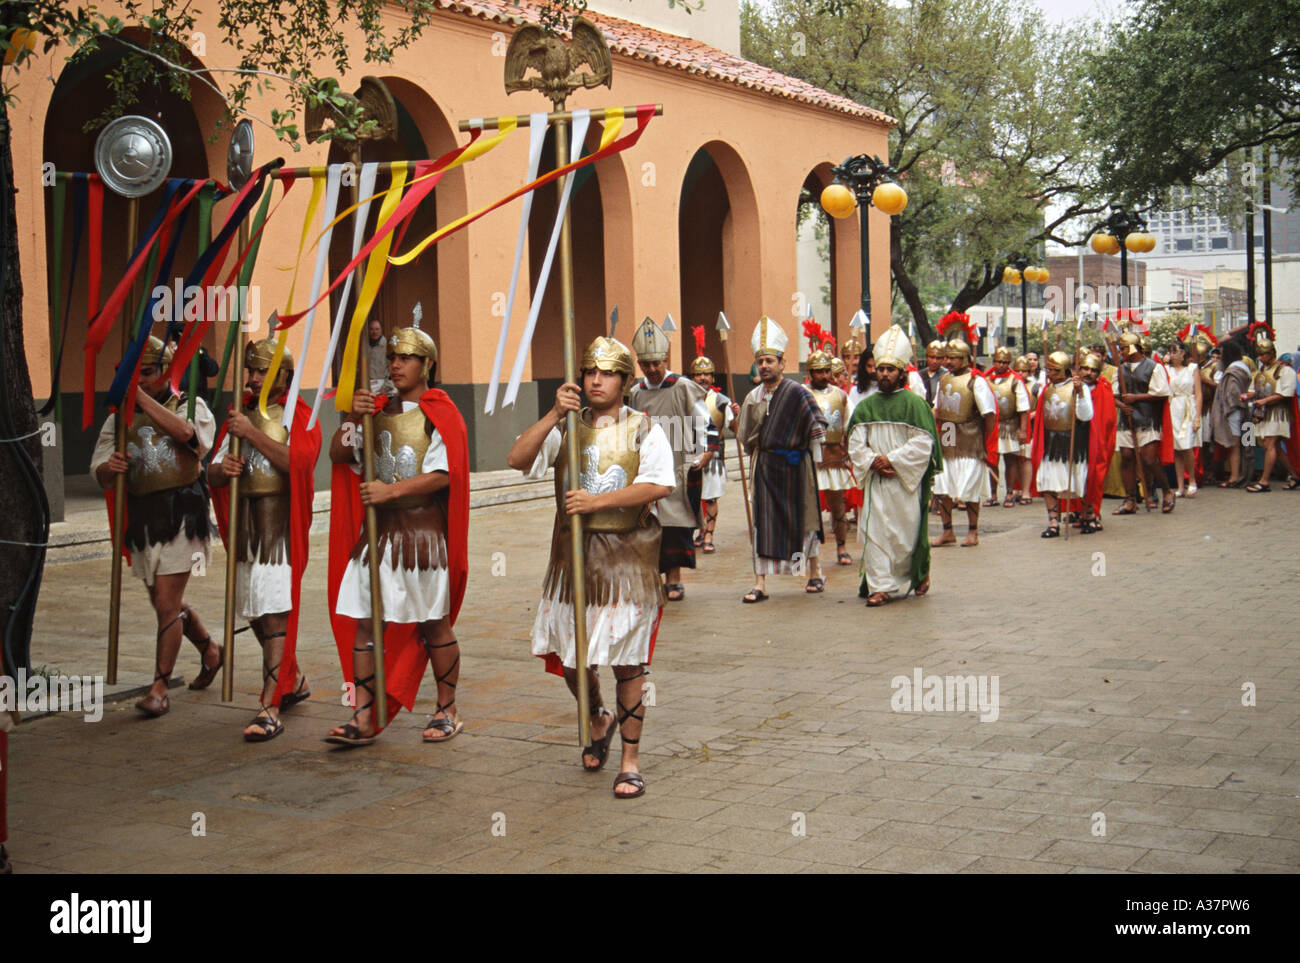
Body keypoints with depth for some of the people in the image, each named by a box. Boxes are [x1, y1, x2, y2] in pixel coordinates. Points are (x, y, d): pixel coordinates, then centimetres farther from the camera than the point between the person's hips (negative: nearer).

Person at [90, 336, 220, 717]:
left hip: (180, 516, -6)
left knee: (167, 604, -9)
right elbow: (100, 474, 5)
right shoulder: (121, 417, 12)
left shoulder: (189, 405, 1)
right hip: (141, 518, 6)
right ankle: (209, 650, 42)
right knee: (167, 601, 17)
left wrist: (143, 399, -24)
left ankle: (159, 688, 0)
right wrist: (109, 467, -19)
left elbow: (187, 433, -24)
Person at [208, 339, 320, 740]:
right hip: (244, 522, 7)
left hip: (281, 521, -7)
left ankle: (270, 708, -14)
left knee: (276, 613, -12)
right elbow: (212, 473, 13)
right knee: (255, 612, 15)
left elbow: (298, 461, -19)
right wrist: (221, 469, -11)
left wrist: (252, 434, -18)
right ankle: (293, 680, 34)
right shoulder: (241, 415, 17)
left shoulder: (299, 415, -1)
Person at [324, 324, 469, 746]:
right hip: (378, 530, 5)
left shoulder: (439, 414, -3)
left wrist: (391, 490, -18)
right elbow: (338, 454, 9)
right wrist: (352, 418, -7)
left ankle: (447, 711, 16)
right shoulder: (377, 409, 14)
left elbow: (442, 475, -13)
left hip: (423, 529, -5)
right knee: (364, 622, 1)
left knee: (434, 623, 3)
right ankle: (363, 718, 6)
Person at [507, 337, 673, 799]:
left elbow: (659, 485, -14)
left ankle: (630, 760, 11)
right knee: (569, 656, 9)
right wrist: (553, 415, -14)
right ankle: (599, 720, 40)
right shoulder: (566, 427, 8)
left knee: (627, 661, 0)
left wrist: (596, 501, -19)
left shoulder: (644, 430, 1)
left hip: (627, 556, -3)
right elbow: (517, 460, -5)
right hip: (573, 554, 3)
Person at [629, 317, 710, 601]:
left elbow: (705, 424, 3)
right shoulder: (635, 394, 11)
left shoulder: (684, 388, -1)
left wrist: (706, 453, -6)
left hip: (678, 469, -3)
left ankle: (674, 580, 5)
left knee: (676, 526, -2)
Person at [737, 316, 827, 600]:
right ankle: (760, 583, -1)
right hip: (764, 467, 4)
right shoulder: (753, 397, 8)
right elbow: (747, 438, 18)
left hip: (794, 467, -4)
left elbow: (818, 427, -4)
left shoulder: (798, 393, -7)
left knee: (802, 518, 7)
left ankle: (815, 573, 26)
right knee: (763, 521, -1)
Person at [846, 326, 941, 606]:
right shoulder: (866, 407, 9)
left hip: (905, 480, -3)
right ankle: (881, 586, 1)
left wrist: (892, 460, -15)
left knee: (906, 532, 4)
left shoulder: (914, 403, -3)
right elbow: (855, 444, 7)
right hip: (875, 480, 4)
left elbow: (922, 444, -9)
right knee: (875, 531, -2)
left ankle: (920, 573, 29)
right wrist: (873, 462, -10)